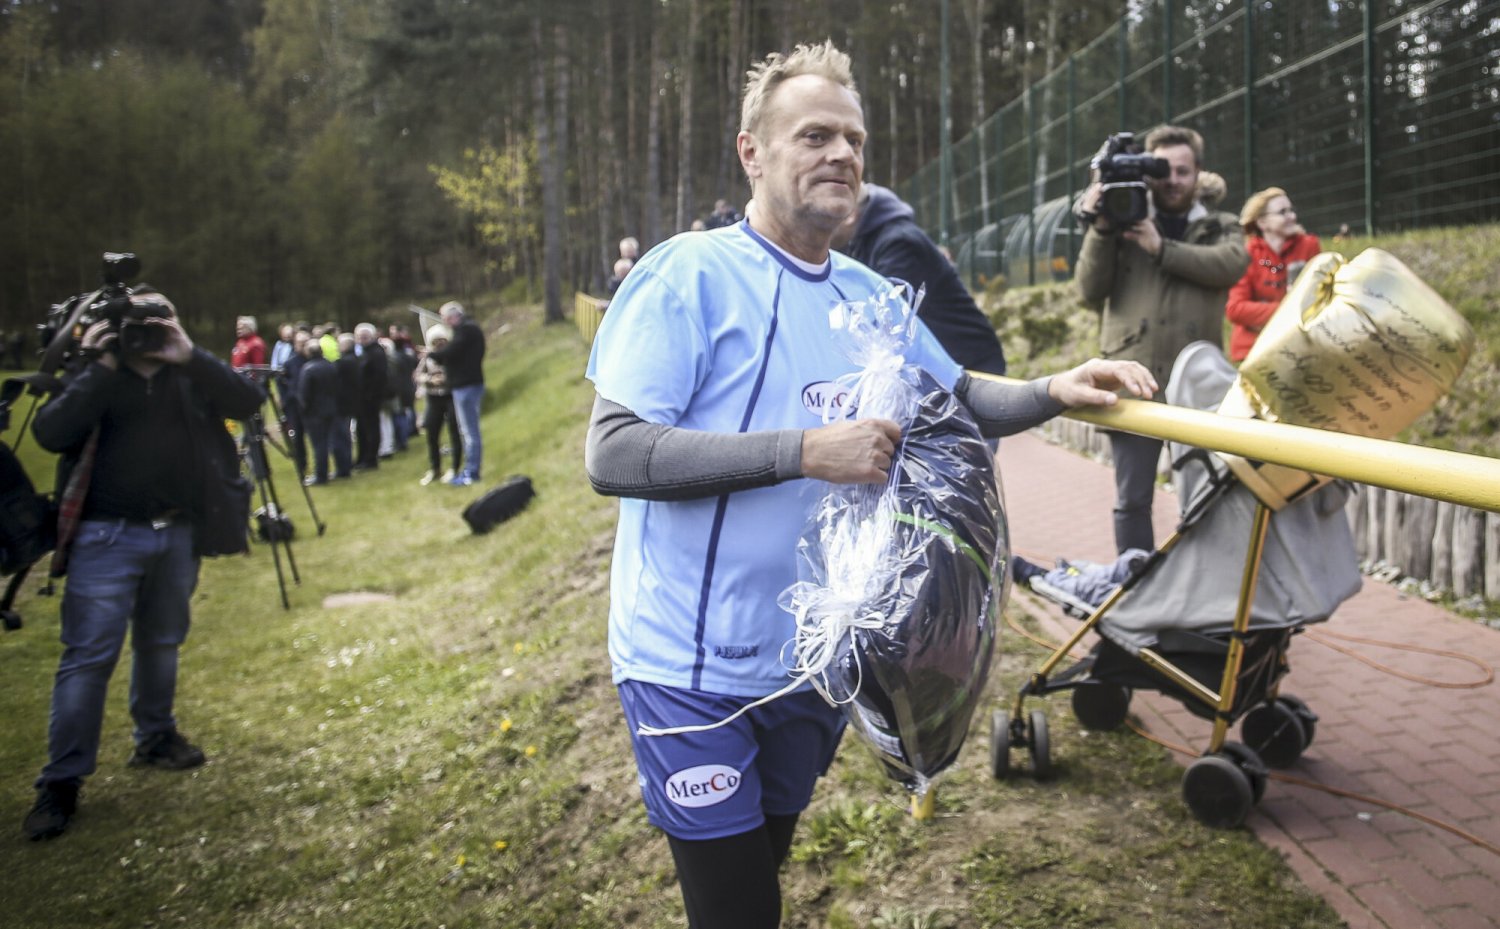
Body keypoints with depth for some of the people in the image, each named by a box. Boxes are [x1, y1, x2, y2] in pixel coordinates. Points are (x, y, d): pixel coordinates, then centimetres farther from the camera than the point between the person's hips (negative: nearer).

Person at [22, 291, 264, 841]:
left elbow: (249, 401, -12)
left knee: (161, 642, 18)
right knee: (89, 655, -5)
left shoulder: (190, 376, 3)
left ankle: (155, 739, 36)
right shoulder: (97, 376, -1)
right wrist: (101, 370, -20)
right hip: (108, 535, -3)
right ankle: (61, 782, 0)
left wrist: (191, 357, -20)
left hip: (178, 532, 3)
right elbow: (50, 434, -16)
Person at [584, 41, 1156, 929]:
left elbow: (957, 399, 18)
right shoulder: (690, 273, -15)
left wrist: (1053, 391, -3)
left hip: (817, 657, 6)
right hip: (694, 665, -6)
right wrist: (807, 451, -28)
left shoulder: (872, 296, 5)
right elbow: (613, 453, -22)